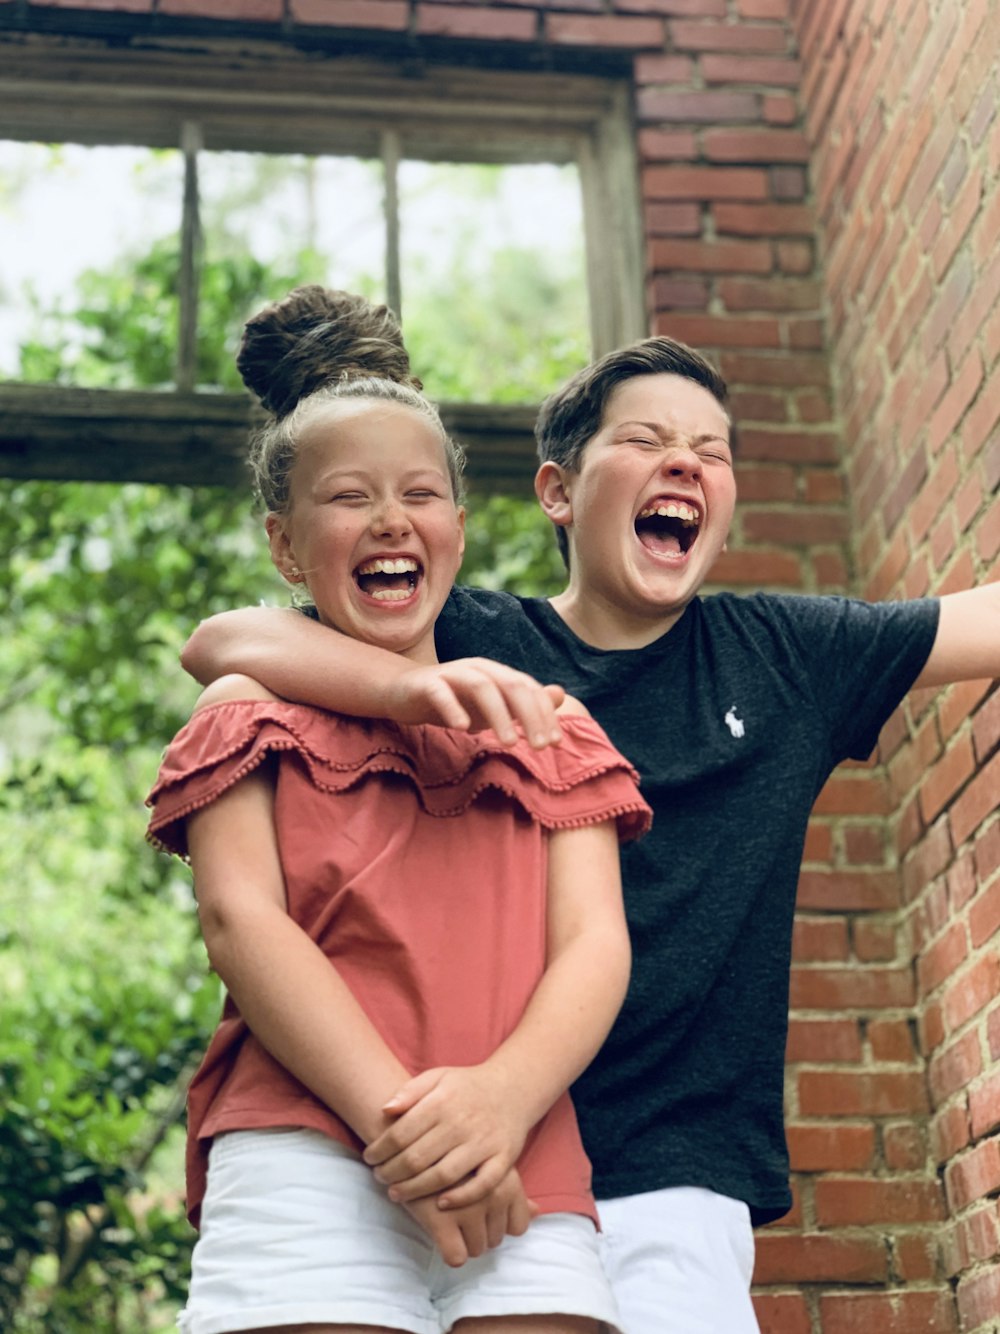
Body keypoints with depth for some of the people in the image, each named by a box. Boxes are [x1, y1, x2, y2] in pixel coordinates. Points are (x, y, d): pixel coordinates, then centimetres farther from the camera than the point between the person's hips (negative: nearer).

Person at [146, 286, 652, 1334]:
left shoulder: (550, 728, 21)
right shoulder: (252, 715, 15)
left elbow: (594, 942, 9)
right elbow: (239, 919, -1)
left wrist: (500, 1098, -13)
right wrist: (400, 1122, -15)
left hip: (520, 1179, 2)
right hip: (304, 1159, -2)